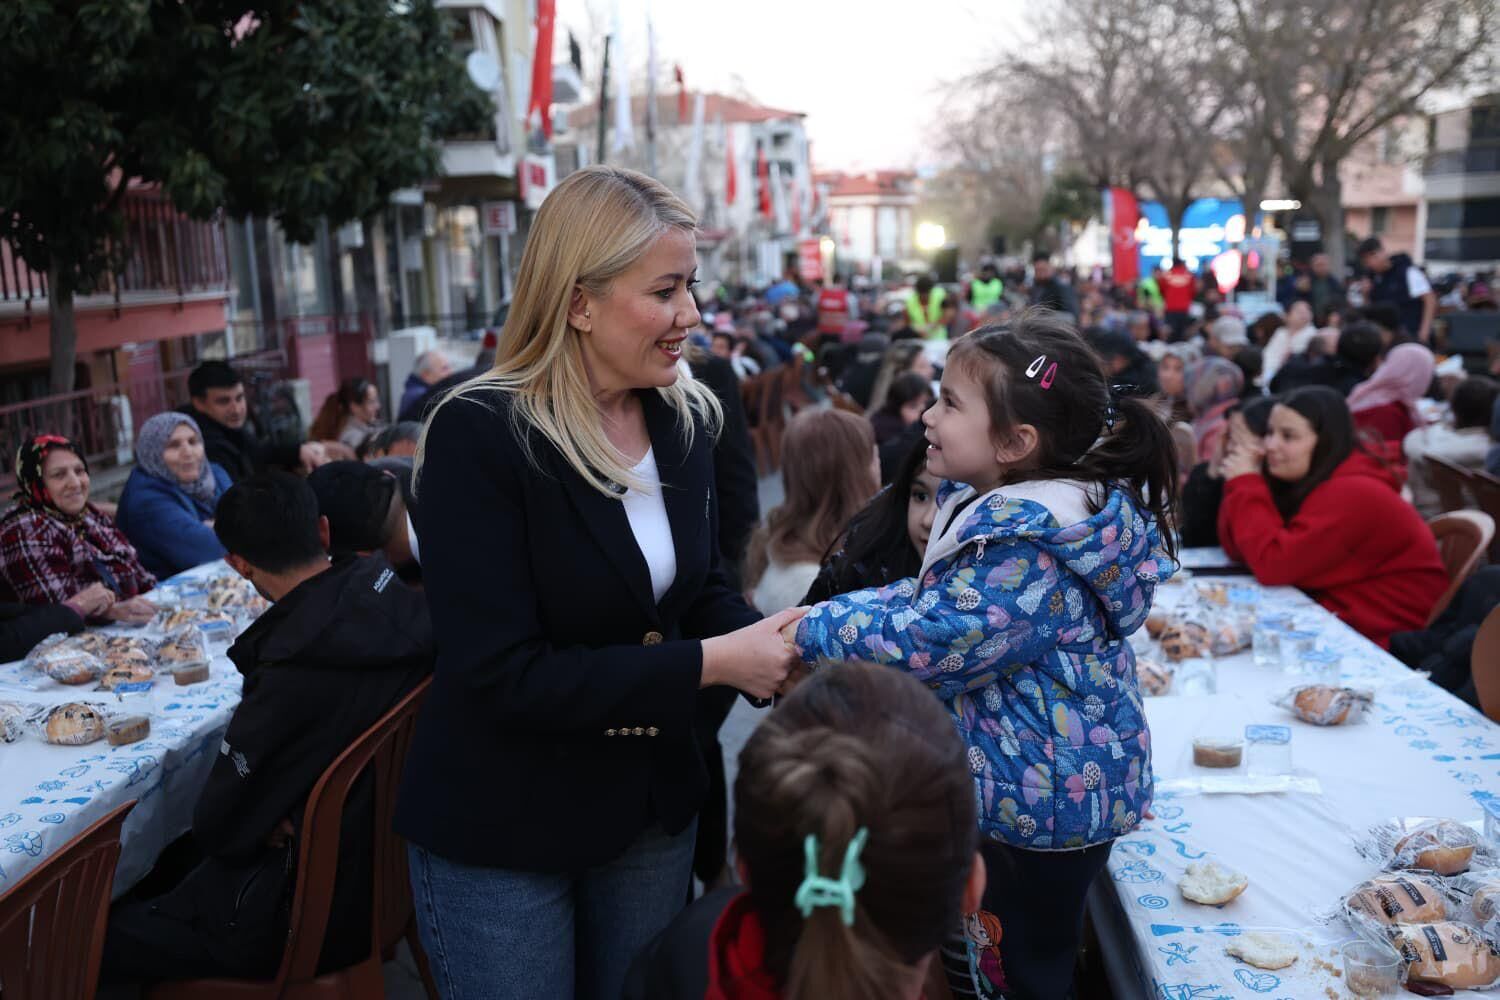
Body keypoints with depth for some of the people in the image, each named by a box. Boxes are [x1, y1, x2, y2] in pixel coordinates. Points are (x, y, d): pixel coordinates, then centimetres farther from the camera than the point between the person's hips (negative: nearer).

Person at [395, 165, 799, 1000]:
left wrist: (773, 653, -14)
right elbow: (500, 671, -26)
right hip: (501, 831, -5)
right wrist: (711, 664, -26)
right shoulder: (480, 436, -22)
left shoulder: (687, 419, -3)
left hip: (655, 807, 6)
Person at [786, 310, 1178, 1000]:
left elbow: (925, 644, -31)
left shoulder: (1030, 550, -30)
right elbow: (929, 595, 11)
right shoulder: (1002, 509, 3)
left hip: (1037, 798, -9)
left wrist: (808, 634, -19)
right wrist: (821, 615, -1)